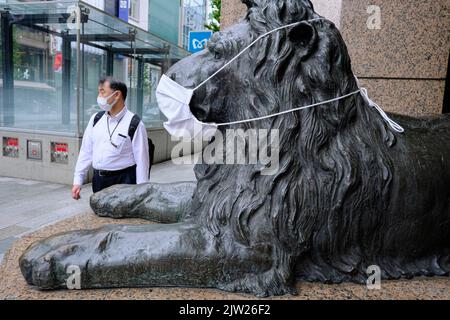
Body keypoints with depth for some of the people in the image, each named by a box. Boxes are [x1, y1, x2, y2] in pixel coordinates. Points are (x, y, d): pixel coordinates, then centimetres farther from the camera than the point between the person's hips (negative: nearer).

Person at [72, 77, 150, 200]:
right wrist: (78, 181, 6)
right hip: (98, 180, 5)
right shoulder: (96, 119, 7)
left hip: (123, 181, -5)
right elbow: (86, 151, 10)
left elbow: (141, 159, -10)